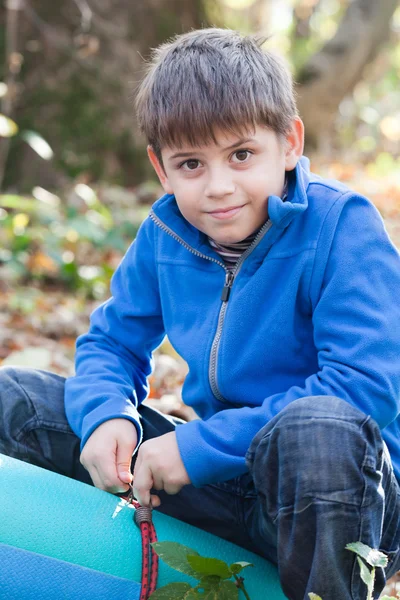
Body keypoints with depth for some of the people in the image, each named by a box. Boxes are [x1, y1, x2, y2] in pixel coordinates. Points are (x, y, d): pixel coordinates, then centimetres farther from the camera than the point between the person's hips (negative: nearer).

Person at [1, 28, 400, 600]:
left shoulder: (342, 226, -16)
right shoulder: (164, 235, 1)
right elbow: (111, 341, 11)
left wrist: (202, 444, -25)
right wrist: (104, 416, -14)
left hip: (342, 494, -5)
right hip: (223, 486, 5)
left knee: (317, 425, -43)